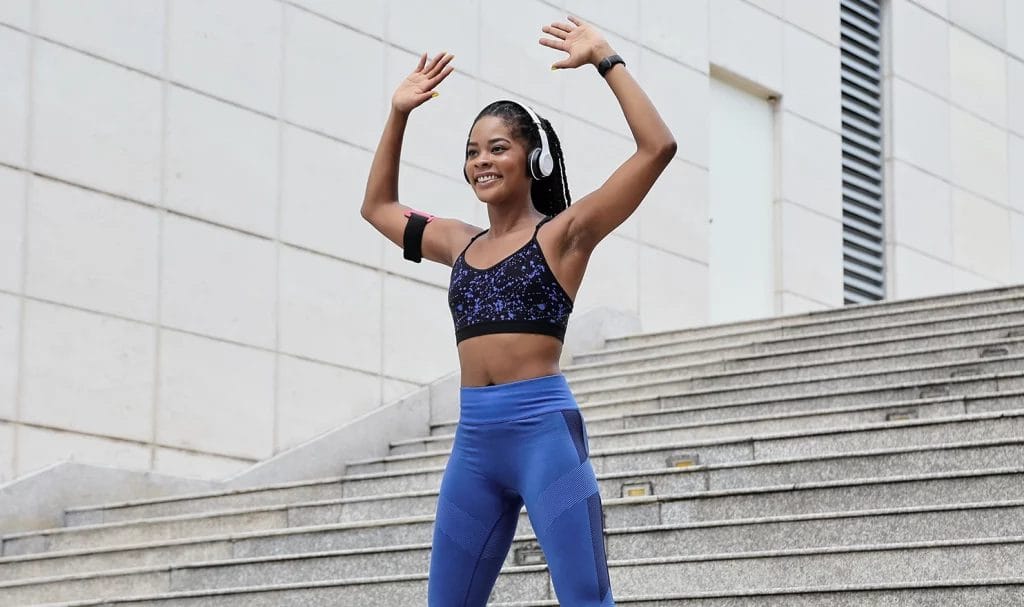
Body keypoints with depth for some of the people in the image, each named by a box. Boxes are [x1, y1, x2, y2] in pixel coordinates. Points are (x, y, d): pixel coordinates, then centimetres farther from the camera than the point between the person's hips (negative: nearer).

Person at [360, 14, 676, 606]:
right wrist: (399, 114, 24)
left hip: (545, 430, -6)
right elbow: (378, 206, 32)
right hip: (474, 438, 6)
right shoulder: (463, 244, 16)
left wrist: (606, 59, -7)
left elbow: (658, 146, -9)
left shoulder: (562, 234, 0)